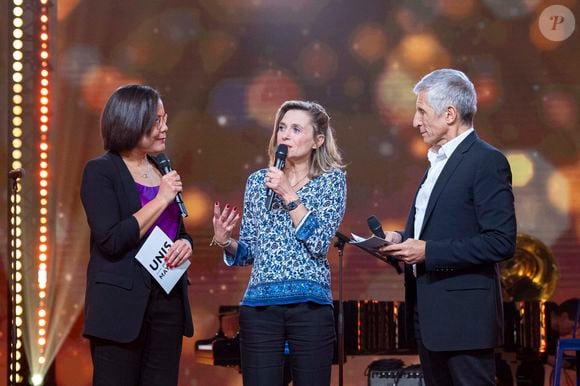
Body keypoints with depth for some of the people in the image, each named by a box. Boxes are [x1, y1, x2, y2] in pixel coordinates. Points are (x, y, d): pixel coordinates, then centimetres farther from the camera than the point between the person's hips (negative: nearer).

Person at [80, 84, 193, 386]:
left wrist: (184, 244, 0)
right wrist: (161, 200, -13)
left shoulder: (162, 171, 14)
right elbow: (111, 240, -16)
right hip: (122, 306, -6)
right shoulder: (101, 171, -6)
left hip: (168, 302, 6)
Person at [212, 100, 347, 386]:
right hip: (259, 305, 2)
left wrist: (288, 194, -11)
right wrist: (224, 241, -6)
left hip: (310, 305, -2)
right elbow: (248, 252, 14)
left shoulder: (331, 180, 4)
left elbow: (319, 243, -9)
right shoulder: (258, 181, 12)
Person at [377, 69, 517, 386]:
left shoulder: (487, 161, -13)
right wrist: (402, 240, 5)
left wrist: (428, 251, -20)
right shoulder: (438, 161, 16)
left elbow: (502, 241, -20)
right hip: (429, 312, 9)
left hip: (463, 316, -9)